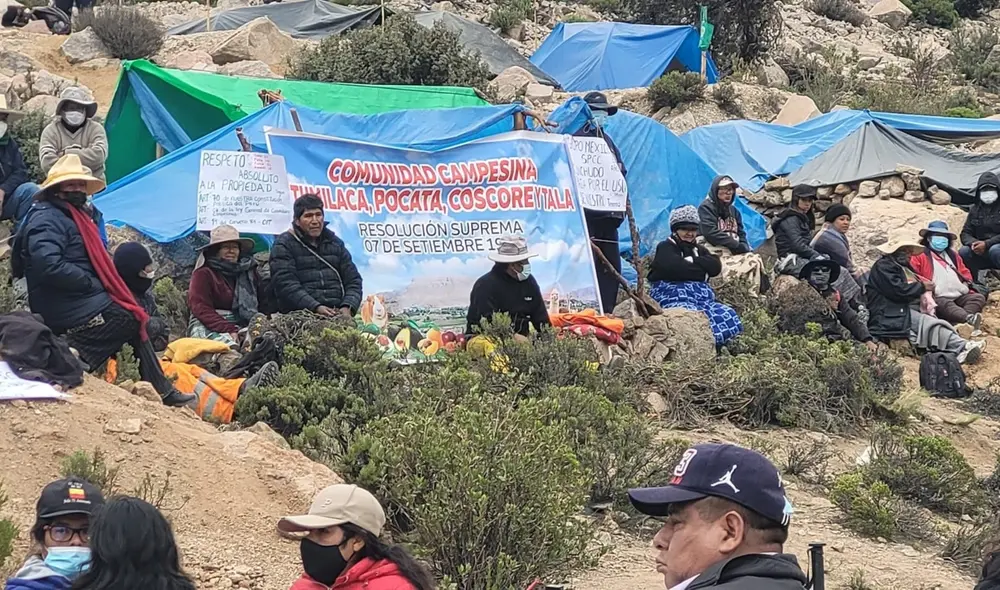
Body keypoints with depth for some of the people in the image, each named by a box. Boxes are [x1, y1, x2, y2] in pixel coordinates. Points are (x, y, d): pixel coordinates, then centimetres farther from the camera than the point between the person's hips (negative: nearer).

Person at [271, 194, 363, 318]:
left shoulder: (335, 243, 21)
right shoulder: (284, 246, 6)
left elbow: (353, 280, 17)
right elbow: (286, 285, -8)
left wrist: (348, 307, -4)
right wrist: (316, 307, -20)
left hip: (338, 315, 4)